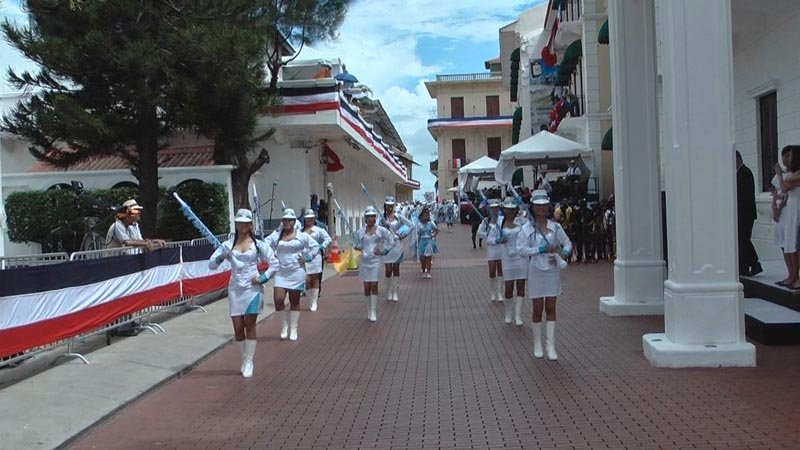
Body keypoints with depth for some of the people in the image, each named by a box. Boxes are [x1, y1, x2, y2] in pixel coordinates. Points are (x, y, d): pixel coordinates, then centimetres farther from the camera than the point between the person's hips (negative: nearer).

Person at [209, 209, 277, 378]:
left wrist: (263, 278, -8)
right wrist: (221, 257, -18)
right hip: (235, 289, 2)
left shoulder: (259, 244, -1)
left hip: (253, 289, -2)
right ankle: (244, 359, 23)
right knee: (237, 327, 3)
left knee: (250, 325, 0)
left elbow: (274, 264, 2)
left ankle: (249, 362, 11)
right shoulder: (228, 244, 4)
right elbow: (211, 264, 0)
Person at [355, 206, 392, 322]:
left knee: (374, 285, -6)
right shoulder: (360, 232, 4)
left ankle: (373, 312, -1)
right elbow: (357, 244, 16)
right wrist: (357, 247, -6)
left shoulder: (381, 230, -1)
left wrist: (384, 251, 0)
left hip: (375, 261, -2)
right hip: (364, 261, 2)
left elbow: (391, 241, 7)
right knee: (367, 287, 5)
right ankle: (369, 310, 19)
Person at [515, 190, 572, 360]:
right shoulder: (527, 229, -3)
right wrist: (541, 250, -20)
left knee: (551, 309, 4)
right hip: (536, 271, -2)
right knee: (537, 309, 5)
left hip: (553, 271, 2)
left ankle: (551, 346, 8)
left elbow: (567, 243, 12)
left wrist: (563, 254, -9)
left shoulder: (555, 227, 4)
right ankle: (537, 344, 18)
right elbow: (520, 249, -11)